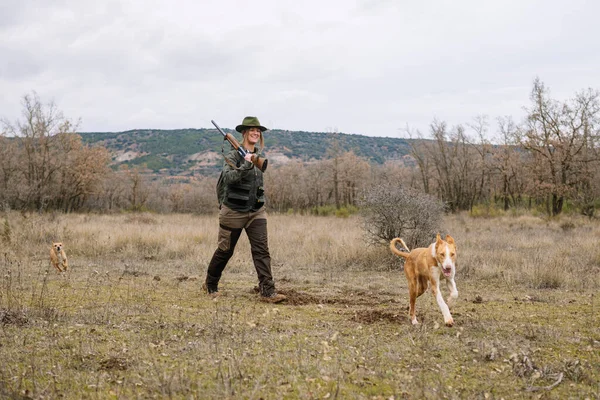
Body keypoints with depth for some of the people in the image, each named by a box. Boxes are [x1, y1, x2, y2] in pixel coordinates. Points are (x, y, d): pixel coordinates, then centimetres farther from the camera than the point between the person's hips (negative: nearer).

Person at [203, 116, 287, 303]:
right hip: (234, 211, -5)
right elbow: (228, 178, -25)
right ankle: (210, 285, 27)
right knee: (225, 250, 7)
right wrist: (246, 164, -32)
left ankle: (267, 291, -12)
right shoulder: (233, 155, -10)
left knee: (262, 249, -8)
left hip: (256, 211, 5)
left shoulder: (259, 155, 9)